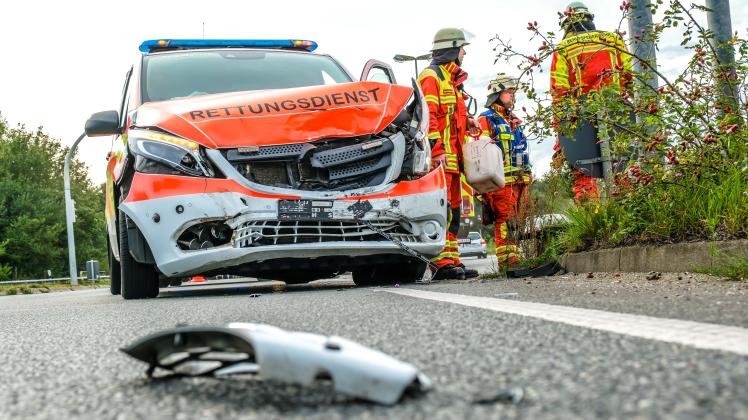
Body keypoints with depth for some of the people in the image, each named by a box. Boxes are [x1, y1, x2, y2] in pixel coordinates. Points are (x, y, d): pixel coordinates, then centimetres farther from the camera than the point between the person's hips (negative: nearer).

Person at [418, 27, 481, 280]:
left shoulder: (451, 79, 25)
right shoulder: (431, 76, -7)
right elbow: (428, 116, -16)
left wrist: (466, 122, 14)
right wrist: (437, 150, -23)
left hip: (451, 156, 11)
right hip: (439, 157, -11)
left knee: (452, 207, 10)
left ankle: (451, 261, 14)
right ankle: (441, 263, -15)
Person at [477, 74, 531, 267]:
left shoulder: (514, 121, 25)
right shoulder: (486, 120, -1)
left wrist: (525, 177, 24)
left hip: (517, 179, 8)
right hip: (500, 179, -8)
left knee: (513, 218, 8)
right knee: (504, 217, -13)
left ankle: (513, 255, 11)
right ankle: (505, 257, -14)